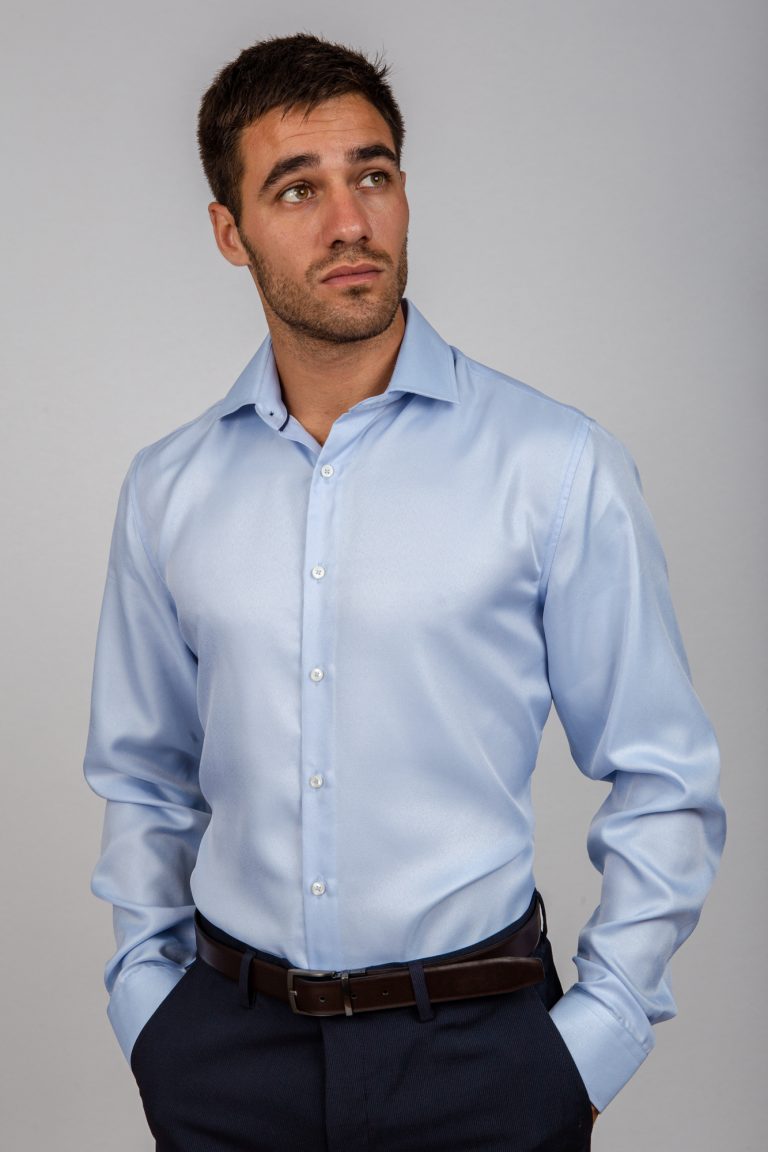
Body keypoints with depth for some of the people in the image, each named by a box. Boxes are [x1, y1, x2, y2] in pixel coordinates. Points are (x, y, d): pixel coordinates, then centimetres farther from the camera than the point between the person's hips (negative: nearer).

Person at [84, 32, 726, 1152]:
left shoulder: (560, 466, -8)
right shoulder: (167, 488, 2)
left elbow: (662, 785, -4)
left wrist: (592, 1041, -7)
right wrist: (146, 997, 7)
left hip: (476, 1049, -2)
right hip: (228, 1045, 3)